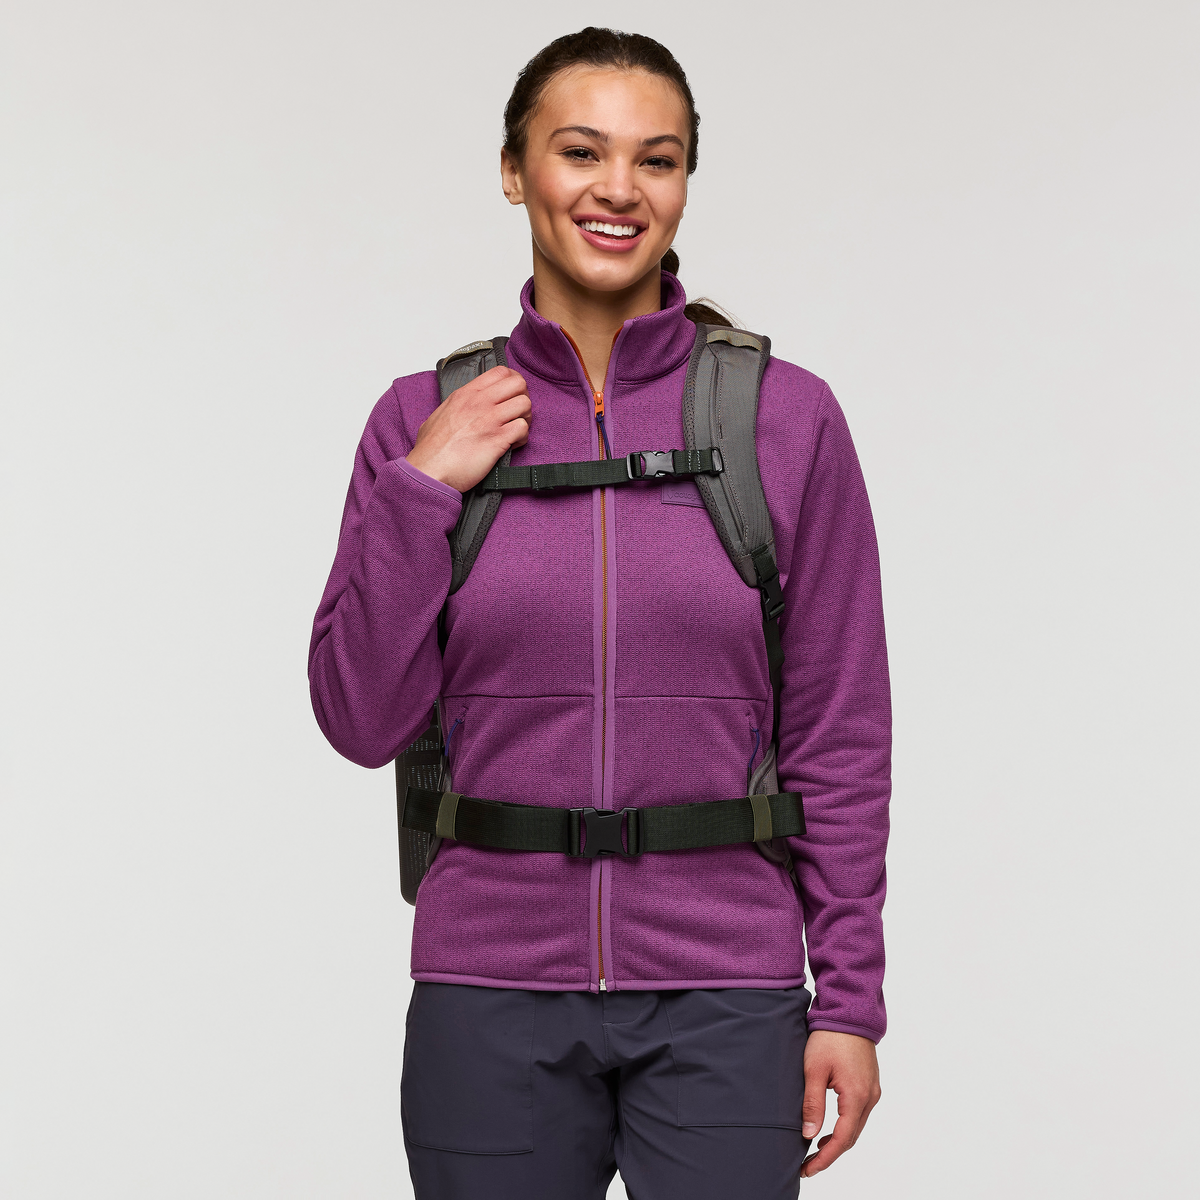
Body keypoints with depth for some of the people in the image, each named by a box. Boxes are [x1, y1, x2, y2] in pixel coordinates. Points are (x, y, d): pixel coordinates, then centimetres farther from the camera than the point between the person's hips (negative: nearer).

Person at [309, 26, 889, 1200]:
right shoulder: (427, 421, 2)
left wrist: (849, 998, -1)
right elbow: (363, 719, 0)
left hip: (721, 1001, -1)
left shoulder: (787, 417, -2)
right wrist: (419, 491, -9)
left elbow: (838, 736, 1)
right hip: (492, 994, 1)